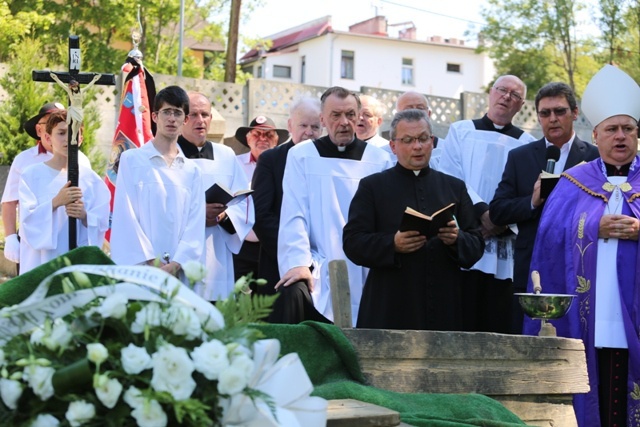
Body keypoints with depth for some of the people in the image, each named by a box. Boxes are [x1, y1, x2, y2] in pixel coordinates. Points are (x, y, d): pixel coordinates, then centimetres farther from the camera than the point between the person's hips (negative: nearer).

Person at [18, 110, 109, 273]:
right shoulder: (32, 175, 1)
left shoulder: (90, 178, 5)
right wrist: (56, 202, -23)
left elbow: (101, 224, 3)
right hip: (42, 263, -1)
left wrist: (84, 215, -18)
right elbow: (28, 220, -8)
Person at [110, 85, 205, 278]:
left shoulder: (192, 170, 14)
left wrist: (176, 263, -9)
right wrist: (152, 262, -10)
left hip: (180, 271, 3)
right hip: (140, 267, -3)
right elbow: (126, 217, -2)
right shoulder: (131, 160, 5)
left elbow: (195, 223, 6)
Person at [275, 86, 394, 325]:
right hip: (318, 270, -2)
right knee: (292, 294, -30)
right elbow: (293, 216, -5)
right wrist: (298, 262, -17)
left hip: (366, 274, 2)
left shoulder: (379, 160, 7)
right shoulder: (301, 156, 2)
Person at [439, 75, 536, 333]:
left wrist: (505, 222, -13)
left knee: (500, 326, -1)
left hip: (505, 253, 1)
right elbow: (449, 179, -1)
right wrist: (483, 212, -15)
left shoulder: (526, 144, 14)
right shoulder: (460, 132, 12)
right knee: (460, 323, -5)